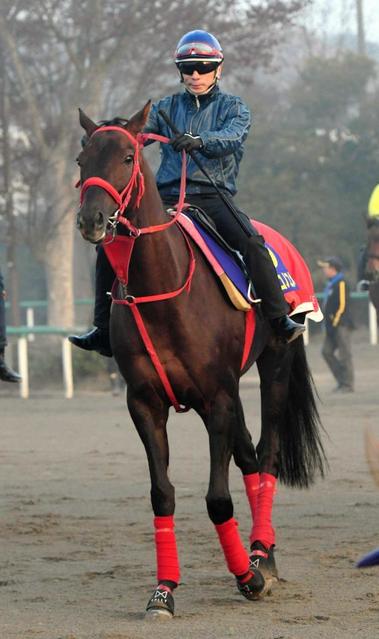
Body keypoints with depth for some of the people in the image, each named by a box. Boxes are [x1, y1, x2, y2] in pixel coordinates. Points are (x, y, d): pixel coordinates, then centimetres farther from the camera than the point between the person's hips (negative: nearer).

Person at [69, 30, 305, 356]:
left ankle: (280, 320, -23)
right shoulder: (168, 107, 15)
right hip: (168, 196, 3)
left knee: (251, 242, -30)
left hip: (214, 197, -3)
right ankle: (104, 331, -5)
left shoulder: (233, 108, 7)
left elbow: (232, 137, -15)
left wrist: (200, 141, -36)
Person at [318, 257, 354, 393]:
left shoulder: (341, 284, -13)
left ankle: (347, 385, 0)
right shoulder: (330, 284, 16)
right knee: (326, 351, 7)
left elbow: (342, 305, -18)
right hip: (332, 326, 10)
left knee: (344, 355, -5)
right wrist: (328, 323, 17)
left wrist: (335, 322, -17)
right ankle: (342, 380, 13)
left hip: (341, 325, -10)